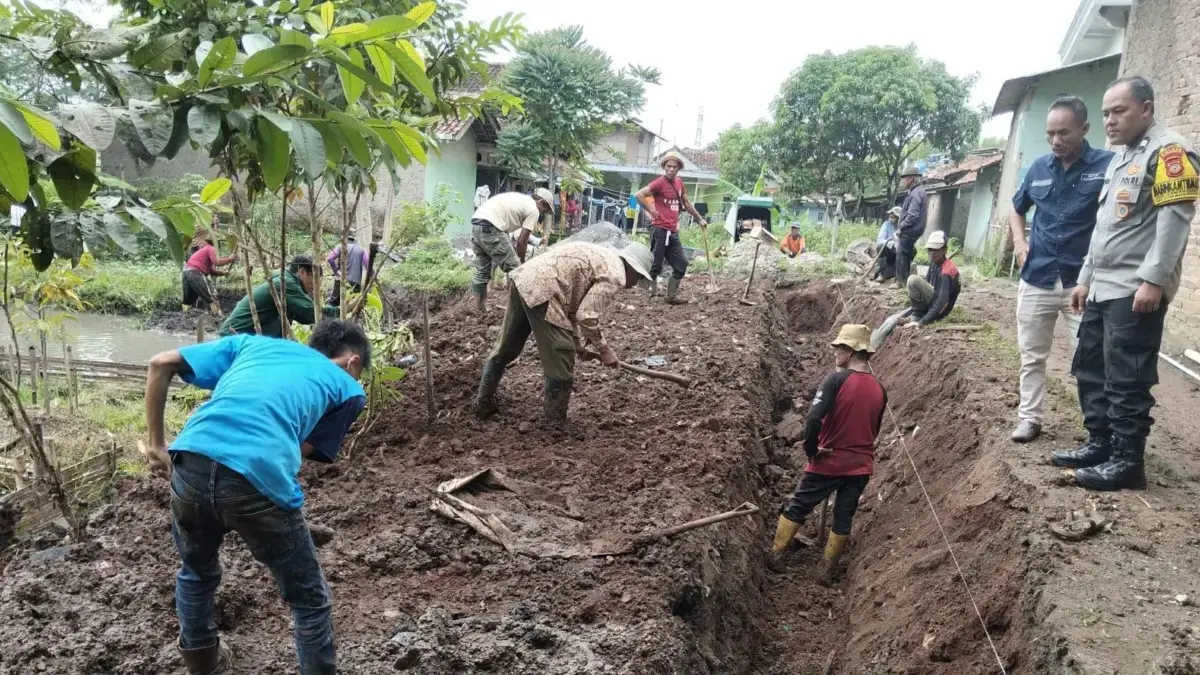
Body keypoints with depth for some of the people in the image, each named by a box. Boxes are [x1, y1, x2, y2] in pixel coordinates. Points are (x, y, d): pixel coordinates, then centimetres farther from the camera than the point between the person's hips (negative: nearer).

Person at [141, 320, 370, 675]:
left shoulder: (252, 342, 29)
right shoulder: (348, 389, 21)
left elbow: (160, 364, 24)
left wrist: (156, 444, 27)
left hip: (192, 467, 5)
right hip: (260, 481, -5)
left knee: (196, 574, 35)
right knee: (309, 601, 18)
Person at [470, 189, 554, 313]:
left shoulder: (522, 200, 28)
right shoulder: (533, 210, 2)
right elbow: (522, 241, 1)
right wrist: (522, 262, 16)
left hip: (476, 223, 9)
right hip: (490, 227, -9)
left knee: (482, 271, 19)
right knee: (514, 270, 2)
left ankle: (480, 307, 25)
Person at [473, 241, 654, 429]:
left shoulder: (602, 257, 26)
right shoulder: (615, 275, -4)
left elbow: (572, 298, 28)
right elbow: (587, 316, -9)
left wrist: (576, 340, 28)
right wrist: (604, 349, 4)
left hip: (523, 279, 10)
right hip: (541, 290, -10)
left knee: (505, 348, 23)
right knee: (560, 361, 1)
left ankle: (484, 404, 37)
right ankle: (557, 424, 13)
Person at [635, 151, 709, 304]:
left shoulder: (679, 182, 12)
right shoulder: (660, 182, -11)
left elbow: (686, 203, 26)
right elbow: (639, 195, -17)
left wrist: (699, 218, 31)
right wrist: (651, 211, -13)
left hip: (673, 232, 8)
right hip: (660, 230, -8)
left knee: (681, 264, 9)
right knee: (656, 265, -5)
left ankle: (671, 296, 16)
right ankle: (650, 295, 3)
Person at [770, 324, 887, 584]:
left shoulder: (836, 379, -17)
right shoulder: (879, 390, 2)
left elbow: (813, 419, -28)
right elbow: (873, 430, 13)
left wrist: (811, 449, -14)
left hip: (828, 463, -4)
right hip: (861, 466, 4)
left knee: (796, 508, 13)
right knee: (843, 518, 15)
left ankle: (775, 558, 21)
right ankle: (828, 572, 25)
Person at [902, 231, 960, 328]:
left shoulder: (947, 271, -26)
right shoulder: (934, 262, 1)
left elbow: (942, 302, -33)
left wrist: (922, 322, -40)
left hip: (939, 309, -9)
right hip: (932, 302, 9)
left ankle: (918, 315, -12)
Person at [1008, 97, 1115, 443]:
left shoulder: (1107, 165, -8)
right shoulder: (1039, 167, 7)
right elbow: (1017, 209, 23)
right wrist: (1019, 242, 7)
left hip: (1083, 282, -4)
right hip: (1036, 280, 4)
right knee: (1032, 356, 12)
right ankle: (1029, 418, 23)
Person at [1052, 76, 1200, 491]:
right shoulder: (1120, 159, 22)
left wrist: (1153, 280, -23)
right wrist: (1085, 278, 23)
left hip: (1136, 292, -9)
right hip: (1103, 289, 10)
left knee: (1126, 380, -6)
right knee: (1090, 370, 13)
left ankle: (1127, 461, 1)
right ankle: (1099, 444, 23)